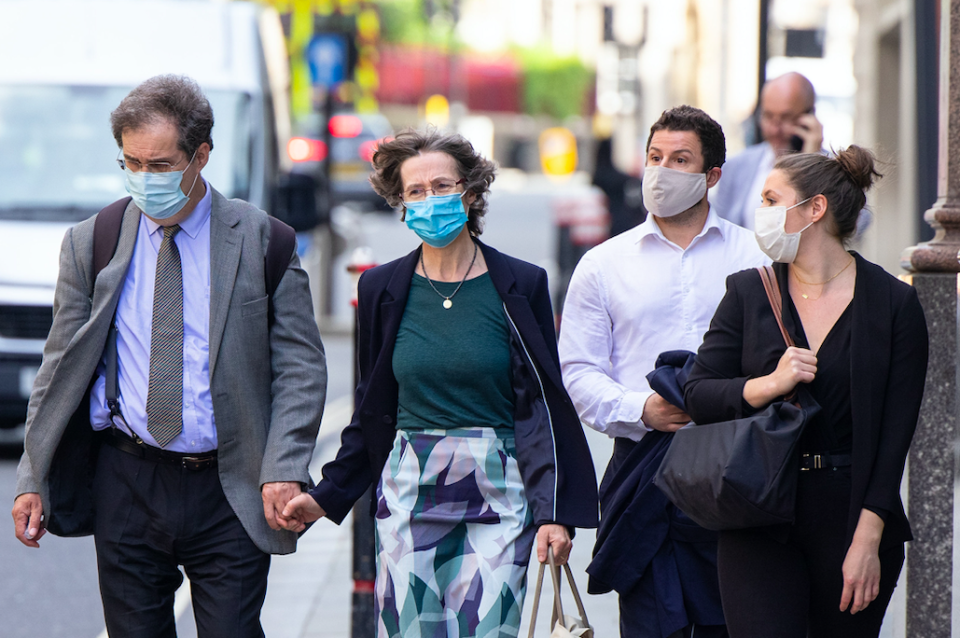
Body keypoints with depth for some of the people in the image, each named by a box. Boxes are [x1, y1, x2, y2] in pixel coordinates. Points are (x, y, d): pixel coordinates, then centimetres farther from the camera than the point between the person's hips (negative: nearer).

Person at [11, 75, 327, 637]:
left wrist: (283, 470, -13)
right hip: (126, 488, 2)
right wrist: (33, 482, 3)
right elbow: (61, 369, 10)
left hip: (232, 493, -2)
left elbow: (301, 367, 0)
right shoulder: (90, 244, 7)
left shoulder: (262, 242, 0)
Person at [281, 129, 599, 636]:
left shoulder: (520, 286, 0)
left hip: (499, 492, -2)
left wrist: (555, 512, -6)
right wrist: (328, 496, 10)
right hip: (408, 491, 2)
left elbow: (544, 404, 0)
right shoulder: (383, 290, 7)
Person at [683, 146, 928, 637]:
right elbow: (697, 395, 5)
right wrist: (769, 384, -14)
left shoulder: (893, 303, 0)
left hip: (853, 517, -1)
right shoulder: (748, 293, 7)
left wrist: (868, 539, -9)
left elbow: (895, 433, -3)